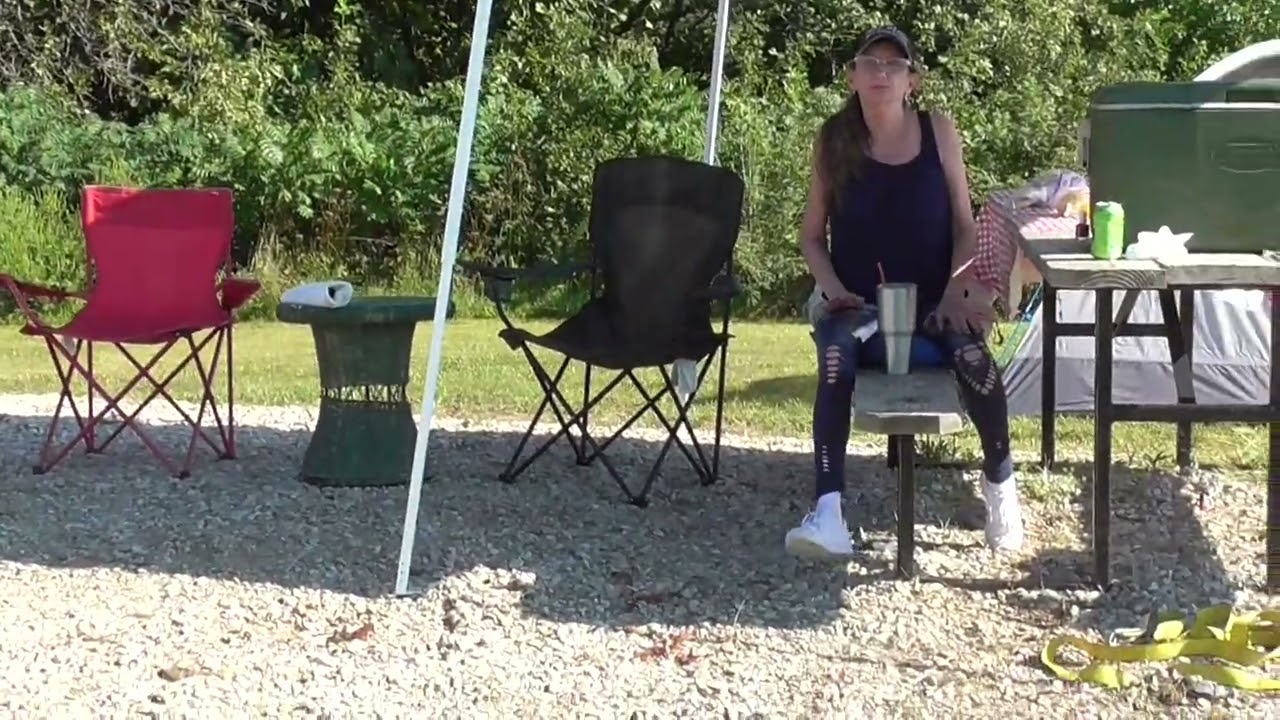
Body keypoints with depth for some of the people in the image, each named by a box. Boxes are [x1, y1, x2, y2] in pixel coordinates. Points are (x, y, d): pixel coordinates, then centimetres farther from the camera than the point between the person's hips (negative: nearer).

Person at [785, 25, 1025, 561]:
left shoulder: (938, 133, 1)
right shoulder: (834, 140, 1)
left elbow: (964, 226, 4)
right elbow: (812, 236, 6)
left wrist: (955, 293, -11)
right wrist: (834, 289, -11)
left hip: (930, 300, 0)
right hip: (859, 303, 0)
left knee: (971, 354, -32)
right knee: (837, 353, -36)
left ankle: (999, 481, -4)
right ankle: (828, 513, -42)